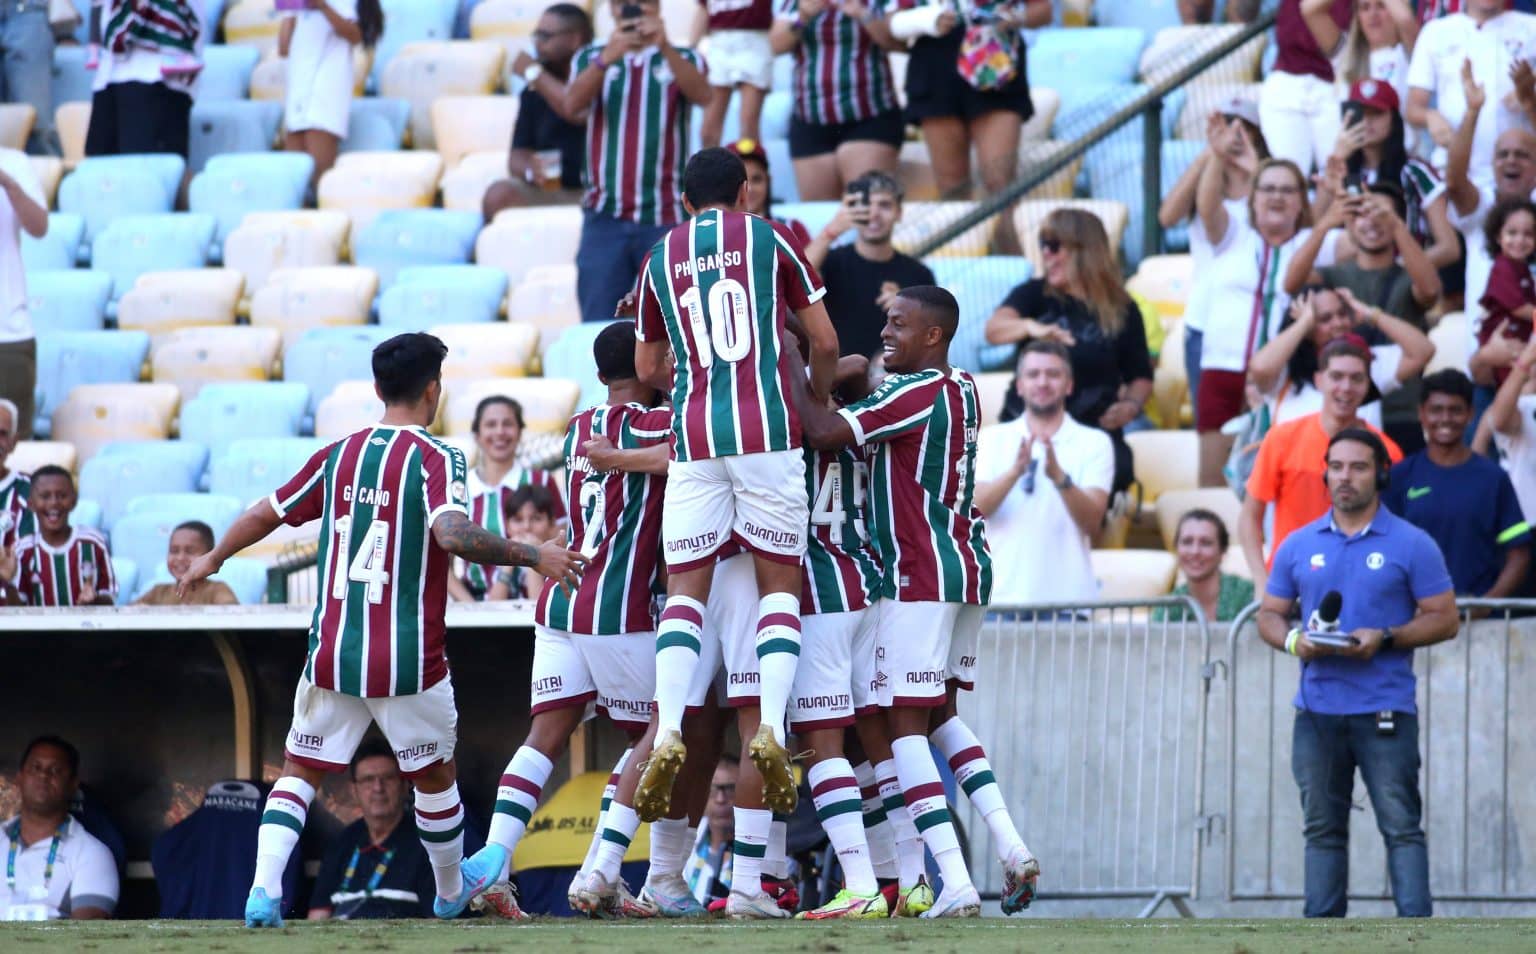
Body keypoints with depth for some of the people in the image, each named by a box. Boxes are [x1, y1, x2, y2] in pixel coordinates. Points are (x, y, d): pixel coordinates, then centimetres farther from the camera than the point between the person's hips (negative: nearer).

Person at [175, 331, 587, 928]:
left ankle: (264, 888, -11)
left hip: (331, 652, 3)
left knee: (298, 772, 9)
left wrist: (211, 560, 32)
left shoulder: (337, 455, 7)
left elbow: (268, 513, 16)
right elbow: (452, 534, -26)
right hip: (408, 662, -3)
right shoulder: (435, 459, -9)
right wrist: (533, 556, -17)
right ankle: (451, 890, 35)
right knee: (435, 775, 18)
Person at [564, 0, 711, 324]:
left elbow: (702, 95, -16)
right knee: (599, 325, -3)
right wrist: (606, 60, -30)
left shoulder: (683, 60, 6)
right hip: (605, 217, 1)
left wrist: (665, 47, -33)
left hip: (667, 217, -1)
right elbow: (572, 105, -11)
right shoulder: (591, 59, 9)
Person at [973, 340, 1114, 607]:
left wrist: (1059, 477, -23)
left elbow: (1093, 522, -5)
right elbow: (974, 509, -3)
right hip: (1002, 598, 1)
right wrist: (1015, 472, -21)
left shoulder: (1094, 443, 6)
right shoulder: (992, 439, 10)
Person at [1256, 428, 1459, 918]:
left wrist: (1384, 639, -14)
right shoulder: (1299, 545, 11)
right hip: (1317, 708, 4)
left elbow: (1444, 619, 0)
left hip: (1385, 710, -4)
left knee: (1401, 827, -8)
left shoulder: (1411, 544, 1)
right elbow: (1269, 614, 16)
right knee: (1322, 830, 8)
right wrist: (1293, 640, -7)